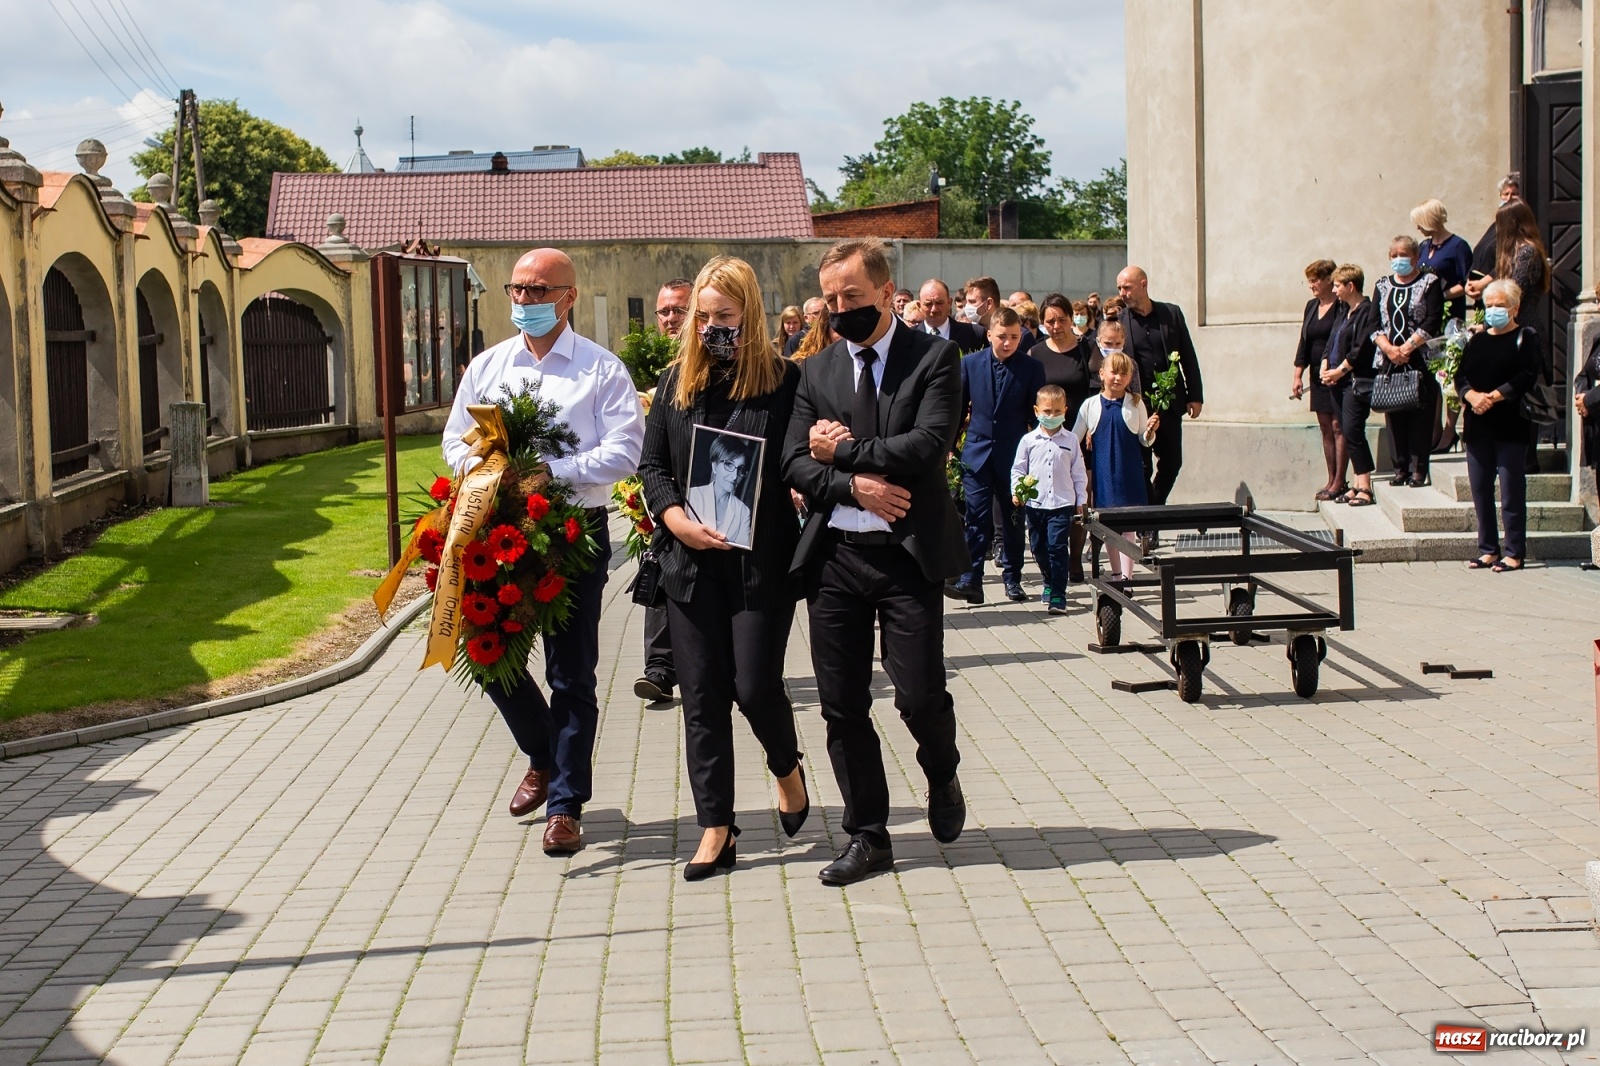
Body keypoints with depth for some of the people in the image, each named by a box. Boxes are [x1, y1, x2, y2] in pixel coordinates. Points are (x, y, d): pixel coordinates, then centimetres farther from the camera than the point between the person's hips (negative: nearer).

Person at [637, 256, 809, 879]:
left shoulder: (785, 381, -2)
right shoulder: (677, 382, 9)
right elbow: (652, 465, 9)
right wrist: (676, 517, -6)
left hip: (763, 562, -3)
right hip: (692, 561, 4)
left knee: (755, 685, -5)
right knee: (702, 694, 5)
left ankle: (786, 768, 29)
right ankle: (716, 829, 13)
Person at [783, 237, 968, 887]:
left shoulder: (934, 358, -1)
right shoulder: (817, 371, 11)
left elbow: (930, 443, -15)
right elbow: (795, 463, 4)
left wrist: (845, 450, -8)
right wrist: (855, 486, -13)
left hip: (908, 554, -4)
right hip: (833, 556, 4)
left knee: (919, 695, -5)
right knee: (842, 705, 5)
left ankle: (942, 778, 30)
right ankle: (867, 837, 19)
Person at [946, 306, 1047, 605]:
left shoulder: (1031, 368, -2)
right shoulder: (970, 363, 2)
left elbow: (1037, 414, 1)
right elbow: (958, 407, 8)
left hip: (1014, 455, 0)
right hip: (977, 453, 0)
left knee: (1012, 520, 9)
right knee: (977, 519, -5)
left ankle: (1012, 578, 19)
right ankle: (970, 580, -6)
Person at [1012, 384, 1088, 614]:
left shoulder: (1070, 440, 4)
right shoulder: (1028, 440, 3)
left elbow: (1078, 473, 8)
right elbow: (1018, 469, 7)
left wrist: (1081, 502, 7)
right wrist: (1016, 491, -9)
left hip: (1062, 503, -2)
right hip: (1034, 503, 2)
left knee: (1058, 547, -9)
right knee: (1039, 548, 12)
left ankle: (1058, 594, -7)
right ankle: (1050, 581, 34)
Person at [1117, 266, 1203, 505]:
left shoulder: (1171, 314, 4)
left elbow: (1188, 357, 7)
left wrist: (1195, 396, 2)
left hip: (1170, 403, 2)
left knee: (1172, 463, 8)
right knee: (1142, 467, -1)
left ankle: (1155, 508, 26)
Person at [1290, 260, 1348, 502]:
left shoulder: (1342, 306, -9)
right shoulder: (1311, 306, 13)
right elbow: (1304, 342, 15)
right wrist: (1298, 375, 11)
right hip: (1318, 374, 7)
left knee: (1338, 426, -5)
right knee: (1325, 427, 9)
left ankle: (1339, 482, -3)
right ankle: (1331, 480, 14)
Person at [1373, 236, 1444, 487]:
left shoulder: (1429, 283, 2)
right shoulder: (1382, 286, 14)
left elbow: (1432, 321, -8)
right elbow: (1374, 323, 6)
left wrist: (1407, 347, -14)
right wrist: (1388, 348, -11)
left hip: (1420, 360, -4)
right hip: (1390, 361, 4)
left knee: (1420, 416, -4)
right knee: (1394, 414, 3)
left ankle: (1419, 469, -2)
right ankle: (1401, 468, 8)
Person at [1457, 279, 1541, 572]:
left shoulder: (1524, 338, 0)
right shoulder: (1476, 340, 17)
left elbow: (1528, 376, -12)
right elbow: (1461, 376, 10)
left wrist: (1493, 396, -18)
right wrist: (1471, 395, -11)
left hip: (1510, 426, -6)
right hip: (1477, 426, 6)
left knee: (1511, 491, -5)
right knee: (1480, 490, 7)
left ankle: (1514, 552, -2)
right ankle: (1488, 549, 15)